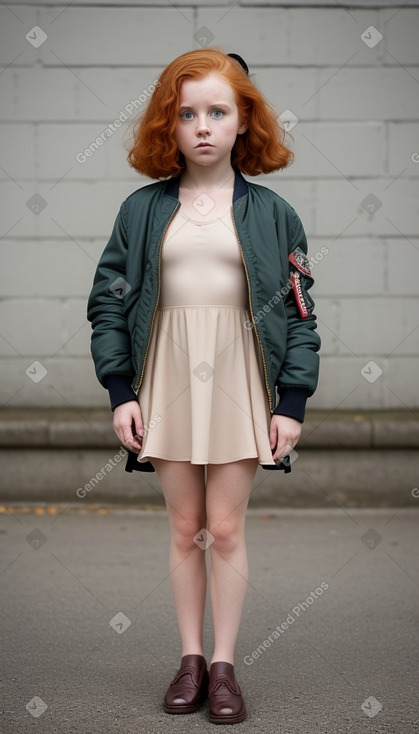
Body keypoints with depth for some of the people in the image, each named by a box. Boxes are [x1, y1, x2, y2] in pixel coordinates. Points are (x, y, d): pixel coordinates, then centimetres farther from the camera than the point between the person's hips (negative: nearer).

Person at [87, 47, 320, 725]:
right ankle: (191, 657, 20)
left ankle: (225, 663, 14)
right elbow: (108, 300, 4)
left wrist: (292, 403, -5)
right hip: (167, 380, 1)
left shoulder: (271, 212, 1)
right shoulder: (143, 209, 4)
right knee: (185, 529, 8)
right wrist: (119, 392, -3)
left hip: (240, 381, -1)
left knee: (226, 529, 1)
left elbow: (299, 310, 1)